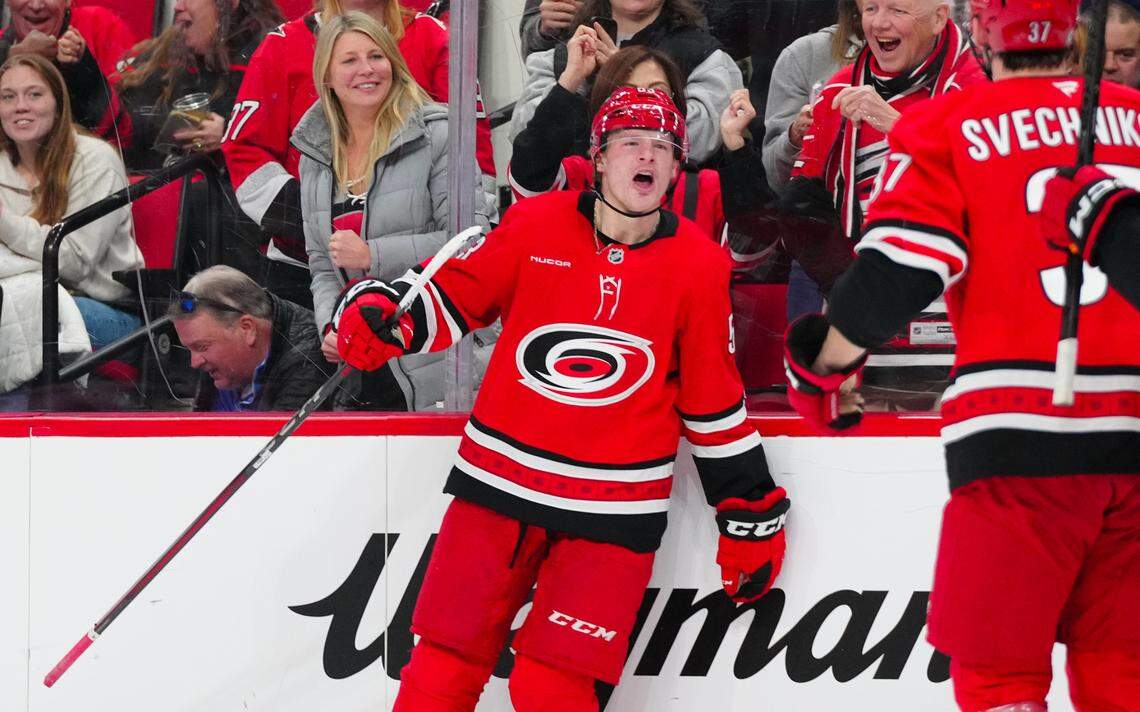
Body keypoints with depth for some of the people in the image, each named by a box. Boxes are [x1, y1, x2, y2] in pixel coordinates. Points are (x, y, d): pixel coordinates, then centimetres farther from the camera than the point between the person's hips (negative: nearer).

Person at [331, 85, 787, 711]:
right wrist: (381, 313, -14)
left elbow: (713, 401, 6)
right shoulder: (534, 226, -1)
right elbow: (452, 297, 6)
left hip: (614, 505, -1)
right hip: (499, 477, 1)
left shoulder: (698, 266, 0)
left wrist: (750, 511, 9)